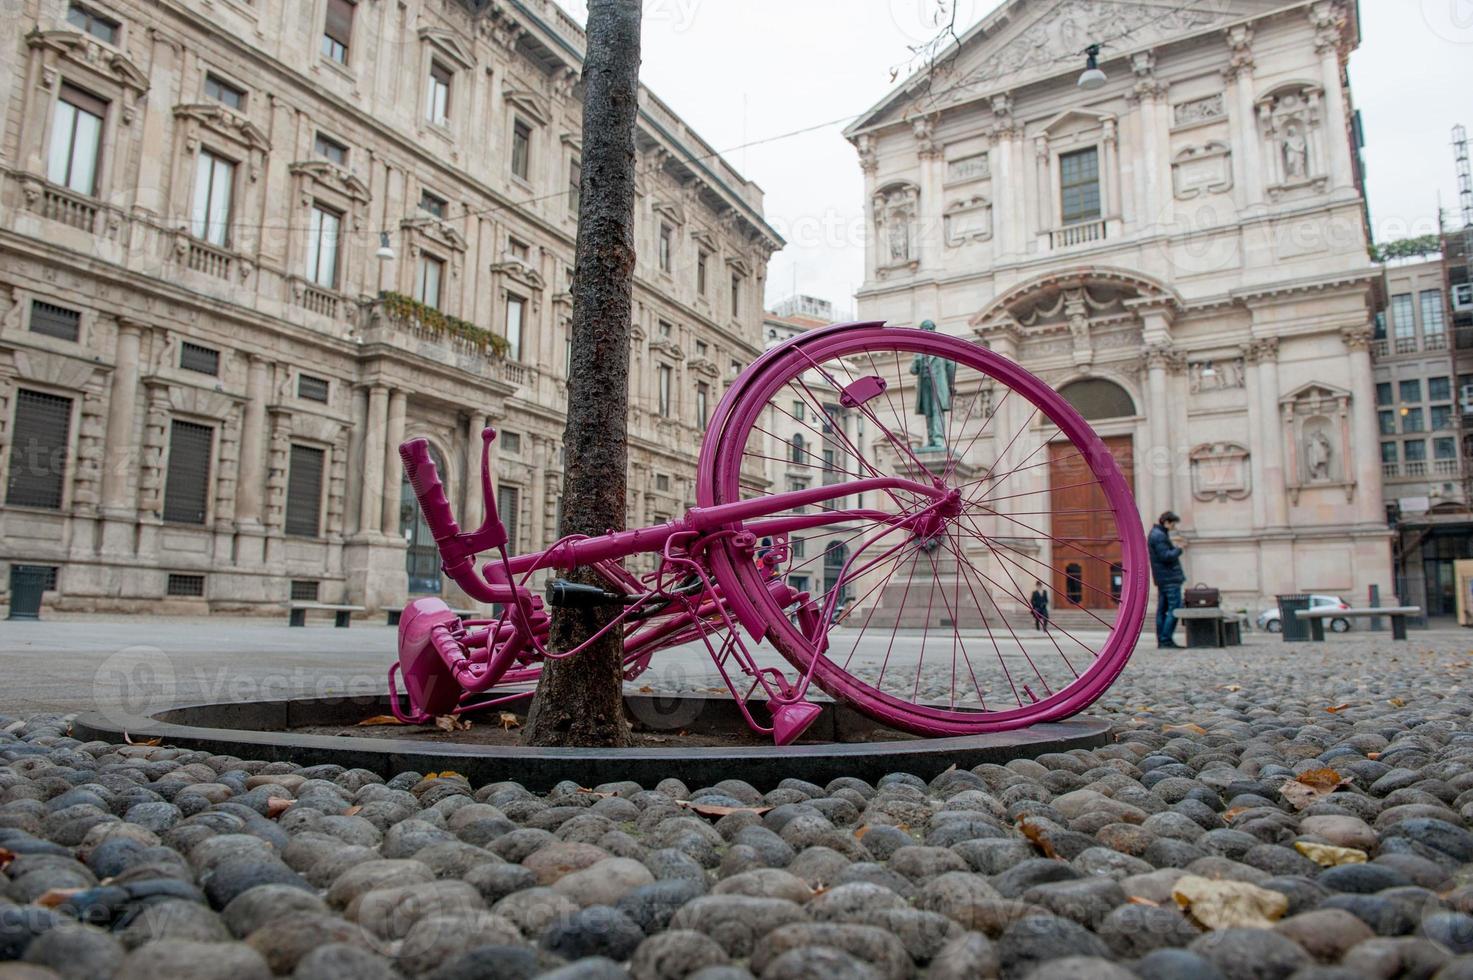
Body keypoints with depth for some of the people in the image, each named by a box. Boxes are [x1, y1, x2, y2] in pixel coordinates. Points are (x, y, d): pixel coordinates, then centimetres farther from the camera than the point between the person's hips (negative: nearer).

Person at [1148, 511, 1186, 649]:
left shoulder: (1155, 534, 17)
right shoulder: (1159, 536, -15)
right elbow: (1166, 556, -21)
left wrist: (1172, 546, 8)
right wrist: (1178, 549, -7)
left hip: (1162, 579, 11)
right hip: (1170, 577, -11)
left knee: (1162, 610, 10)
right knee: (1175, 609, -10)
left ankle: (1161, 640, 12)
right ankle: (1166, 640, -12)